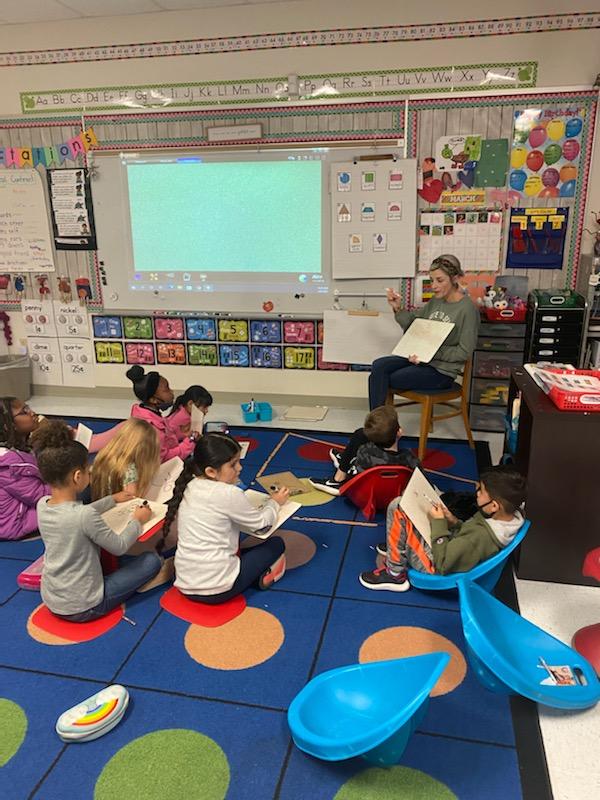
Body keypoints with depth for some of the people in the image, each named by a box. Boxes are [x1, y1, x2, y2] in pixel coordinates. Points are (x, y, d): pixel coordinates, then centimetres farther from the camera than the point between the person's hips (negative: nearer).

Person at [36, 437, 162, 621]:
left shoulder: (42, 504, -7)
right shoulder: (86, 516, -29)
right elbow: (120, 547, -14)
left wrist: (112, 499, 24)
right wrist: (137, 521, 3)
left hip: (50, 600, 7)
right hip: (83, 608, -7)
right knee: (153, 560, -2)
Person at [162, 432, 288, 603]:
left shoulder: (189, 487, 2)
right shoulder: (228, 494, -17)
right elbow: (260, 522, 0)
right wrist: (274, 502, 18)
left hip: (185, 584, 7)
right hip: (217, 589, -7)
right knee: (276, 543, 10)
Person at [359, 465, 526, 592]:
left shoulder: (482, 537, -38)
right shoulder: (512, 516, -13)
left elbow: (443, 564, -26)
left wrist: (439, 523, -21)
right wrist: (454, 522, -7)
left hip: (436, 566, -8)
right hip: (455, 549, 8)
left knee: (398, 510, -16)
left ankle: (395, 574, 1)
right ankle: (402, 546, 30)